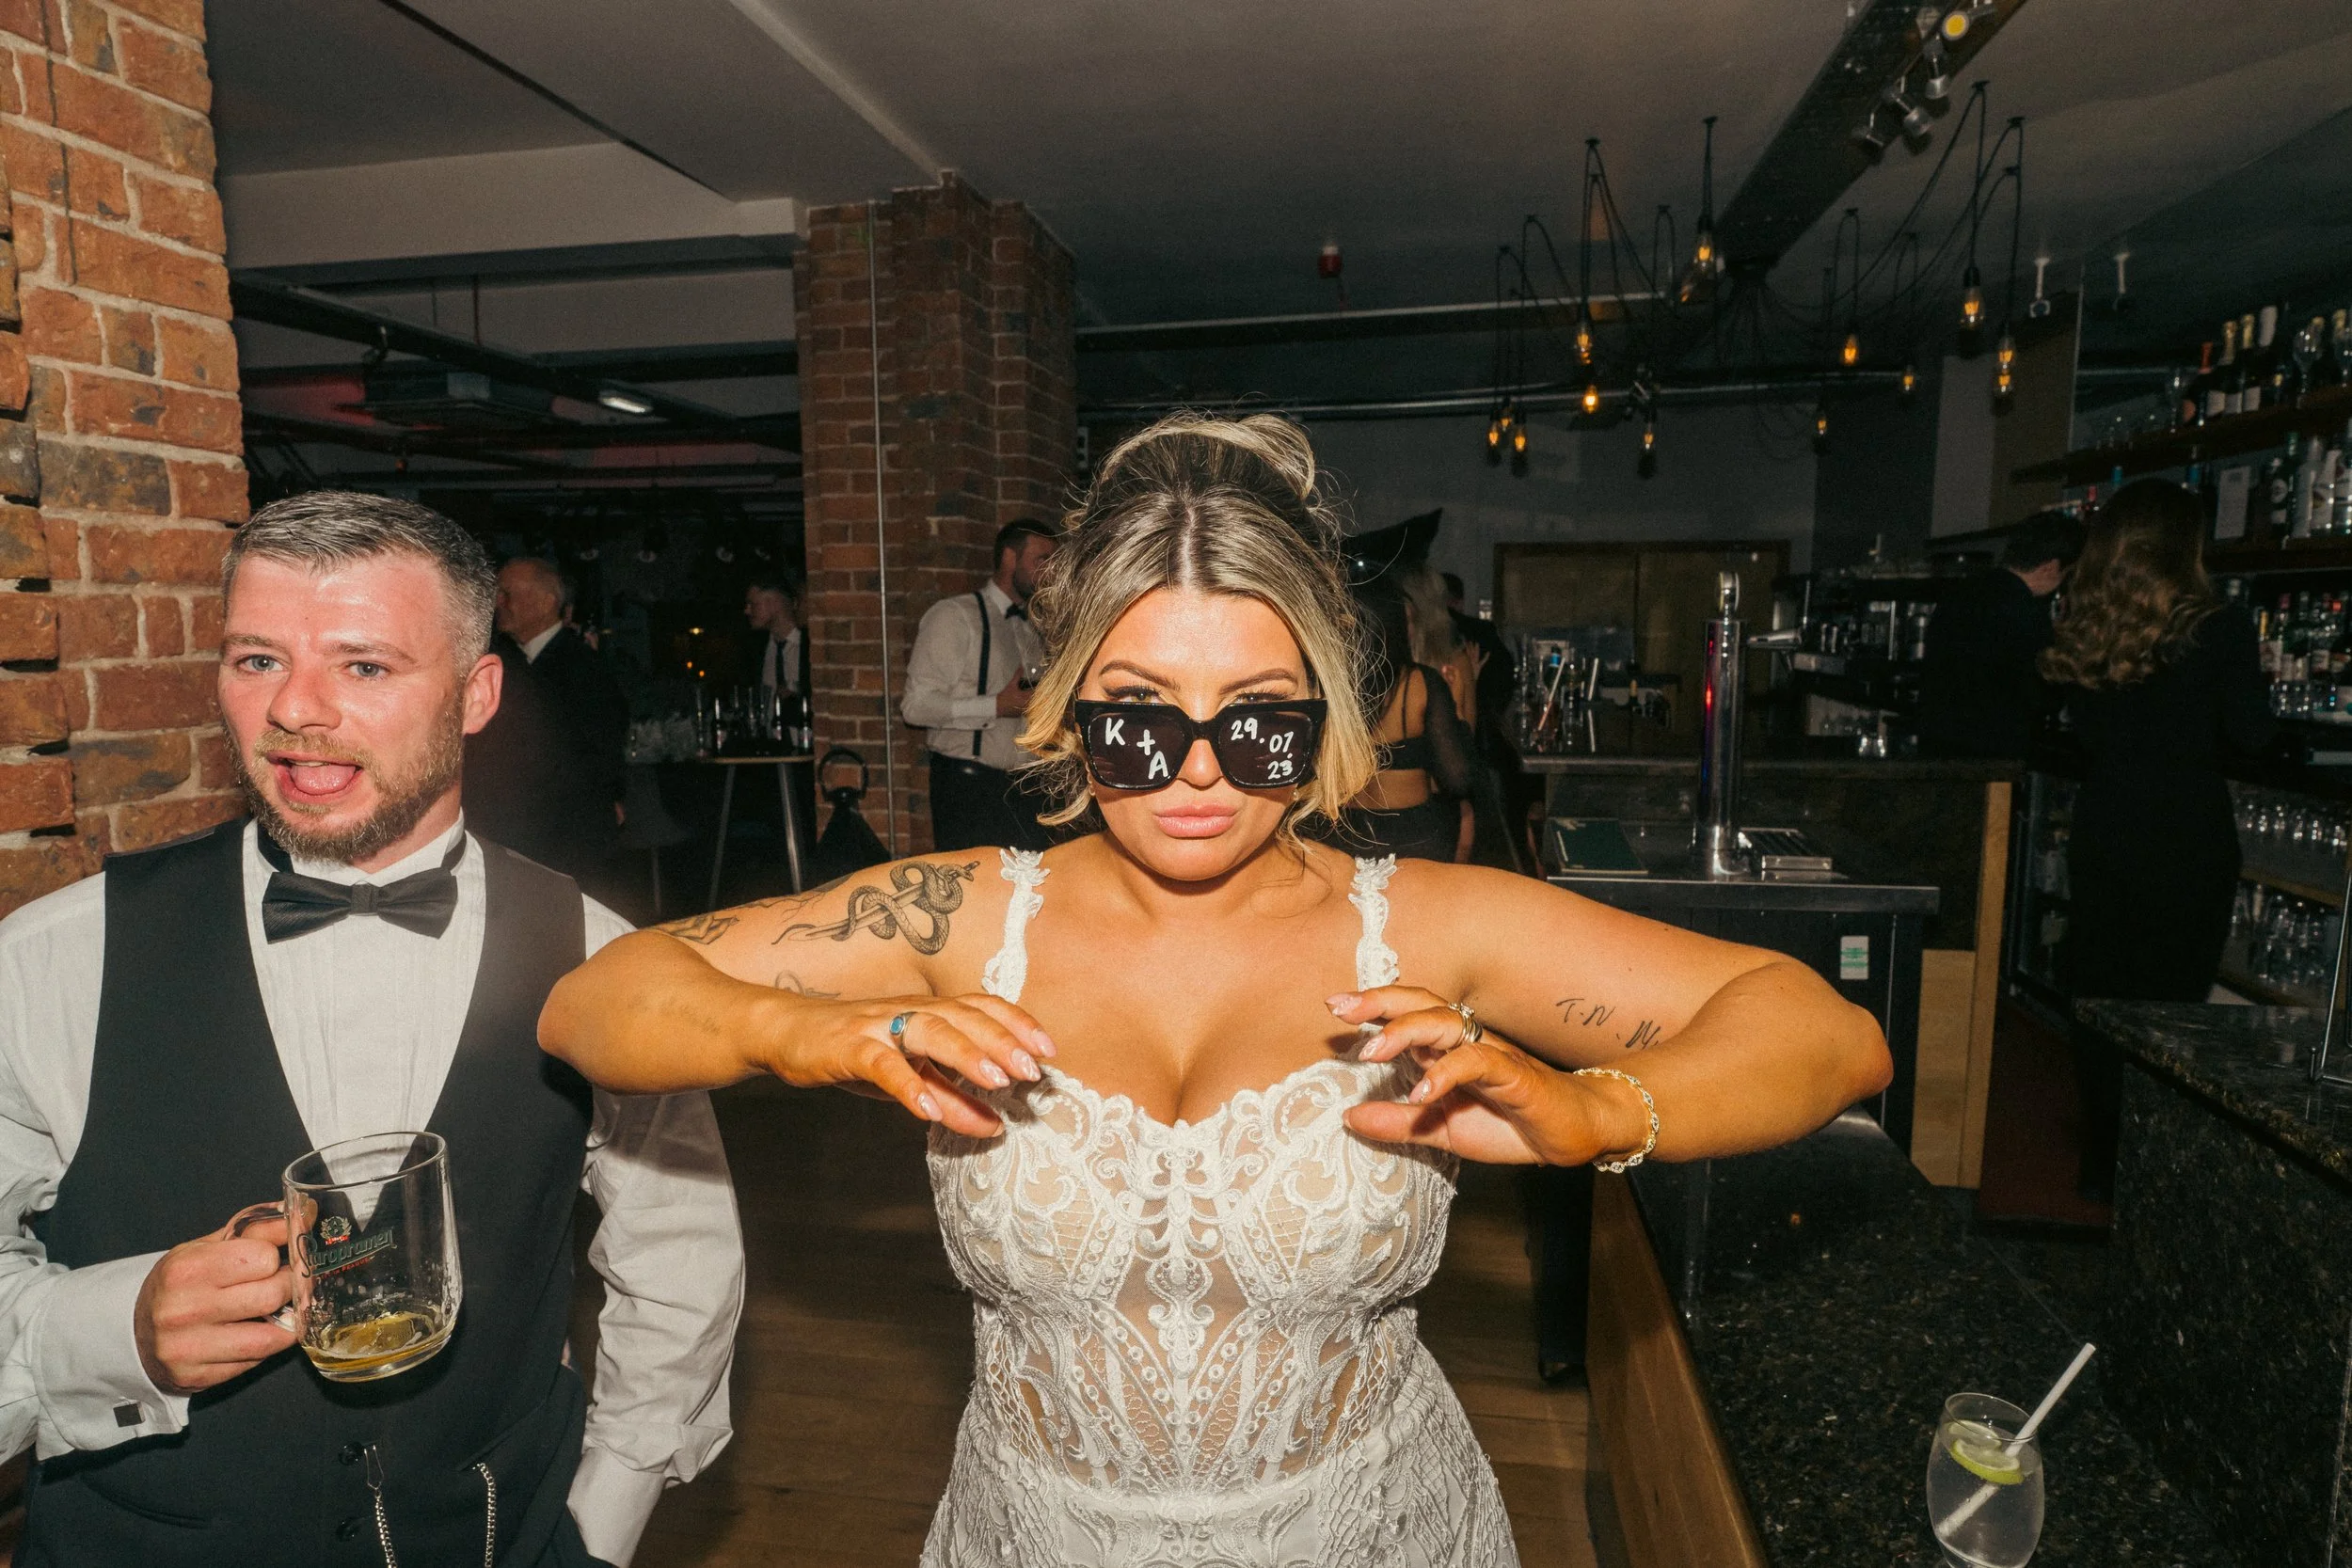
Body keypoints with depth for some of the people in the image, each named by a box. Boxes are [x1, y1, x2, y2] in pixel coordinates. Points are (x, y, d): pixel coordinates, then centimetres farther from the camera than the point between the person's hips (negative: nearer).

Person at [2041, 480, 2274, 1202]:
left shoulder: (2079, 630, 2)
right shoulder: (2216, 627, -12)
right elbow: (2253, 734, -8)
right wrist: (2247, 679, 10)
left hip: (2102, 834, 4)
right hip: (2186, 839, -4)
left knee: (2099, 992, 12)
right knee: (2168, 1005, 5)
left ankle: (2103, 1166, 22)